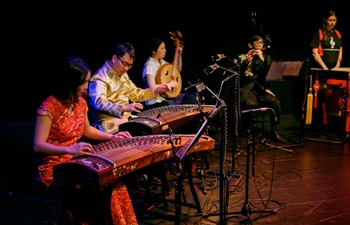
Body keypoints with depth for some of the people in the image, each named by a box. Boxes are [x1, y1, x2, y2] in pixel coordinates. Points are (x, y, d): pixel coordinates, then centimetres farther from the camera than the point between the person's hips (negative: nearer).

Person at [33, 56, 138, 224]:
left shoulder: (80, 102, 4)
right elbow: (38, 145, -21)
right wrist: (70, 149, -34)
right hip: (56, 167, -7)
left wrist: (111, 137, 6)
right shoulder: (49, 107, -18)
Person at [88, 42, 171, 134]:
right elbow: (99, 103, -27)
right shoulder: (100, 78, -12)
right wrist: (124, 108, -37)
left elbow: (136, 94, 29)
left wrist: (155, 91, 13)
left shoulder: (123, 75, 19)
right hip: (109, 122, -10)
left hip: (125, 118, 10)